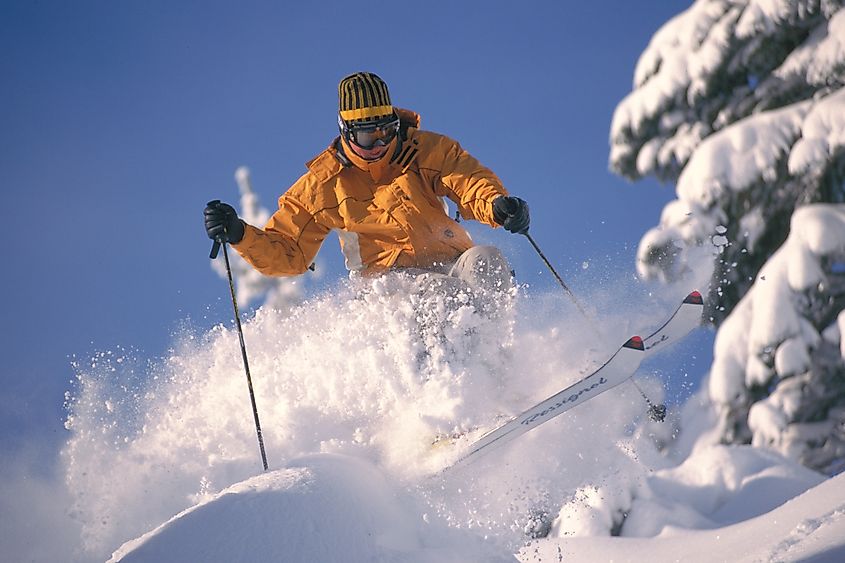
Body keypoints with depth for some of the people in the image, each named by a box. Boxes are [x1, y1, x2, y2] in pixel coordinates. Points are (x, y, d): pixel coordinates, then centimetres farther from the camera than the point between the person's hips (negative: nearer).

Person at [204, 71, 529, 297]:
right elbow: (286, 254, 9)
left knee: (484, 259, -31)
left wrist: (497, 204, -36)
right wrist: (239, 235, -10)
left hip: (450, 270, 1)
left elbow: (470, 181, -12)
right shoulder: (322, 184, 5)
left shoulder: (426, 151, 3)